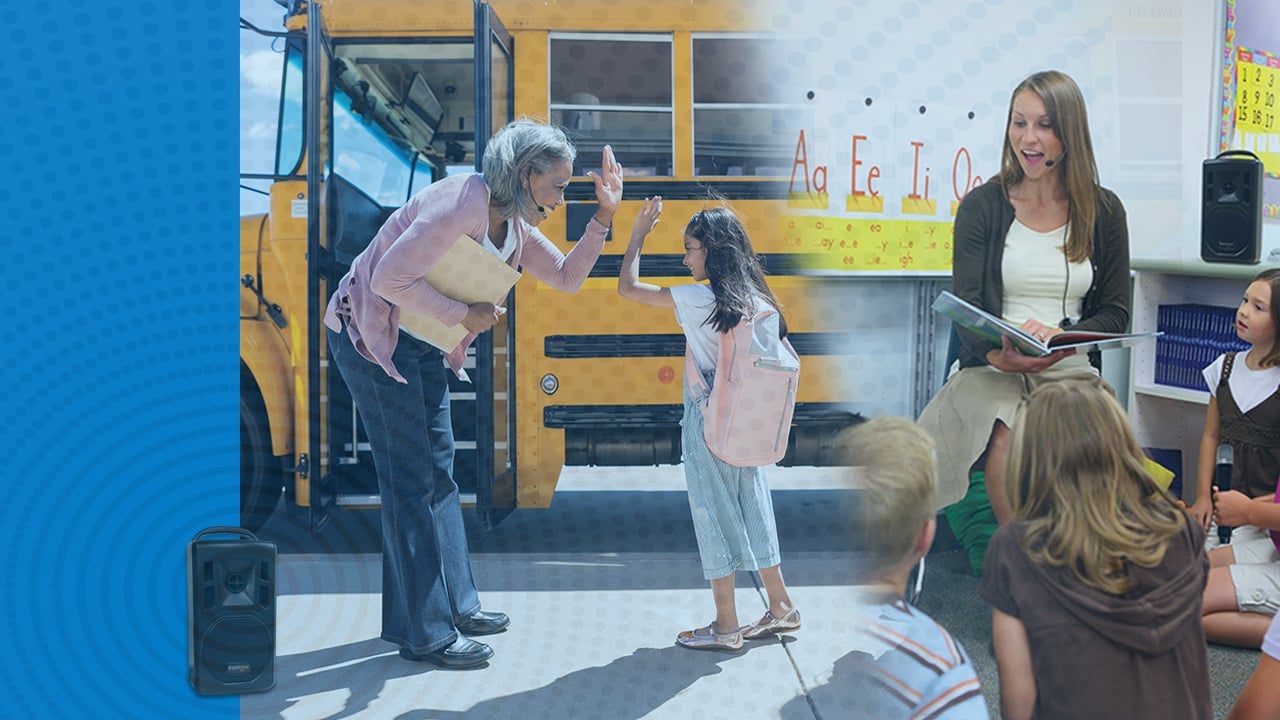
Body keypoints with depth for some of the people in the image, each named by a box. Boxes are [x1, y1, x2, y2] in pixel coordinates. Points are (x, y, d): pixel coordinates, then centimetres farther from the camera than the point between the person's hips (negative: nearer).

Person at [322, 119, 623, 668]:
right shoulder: (462, 204, -26)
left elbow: (567, 278, 7)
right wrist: (463, 315, -22)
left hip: (423, 344, 9)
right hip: (370, 336, -9)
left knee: (439, 472, 13)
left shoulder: (515, 224, 3)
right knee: (409, 480, -7)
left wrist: (604, 218, -3)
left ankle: (454, 603, 25)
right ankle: (425, 634, 0)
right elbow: (390, 278, -29)